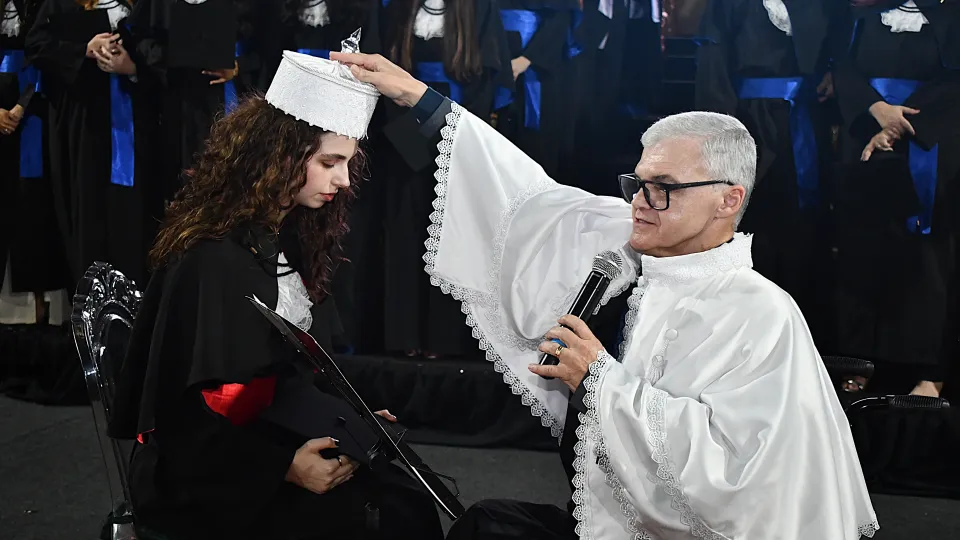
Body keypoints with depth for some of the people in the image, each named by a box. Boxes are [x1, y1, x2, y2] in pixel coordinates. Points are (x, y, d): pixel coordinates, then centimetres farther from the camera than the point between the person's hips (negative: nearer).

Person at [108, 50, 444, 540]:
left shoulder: (291, 243, 8)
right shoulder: (211, 262, -19)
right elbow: (181, 412, -19)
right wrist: (283, 466, -25)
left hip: (272, 436, 8)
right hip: (197, 479, -8)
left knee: (411, 498, -10)